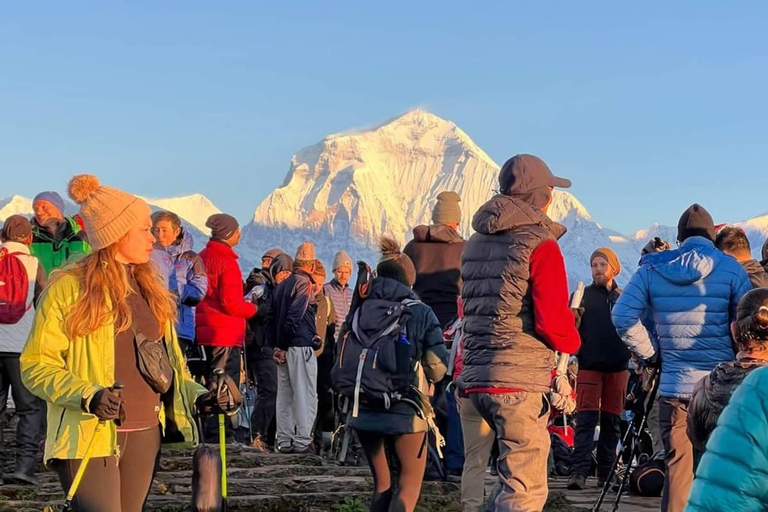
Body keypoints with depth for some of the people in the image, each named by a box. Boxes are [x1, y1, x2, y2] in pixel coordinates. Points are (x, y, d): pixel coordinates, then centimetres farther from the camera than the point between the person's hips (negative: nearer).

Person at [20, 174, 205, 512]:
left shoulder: (149, 289, 13)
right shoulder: (69, 287, -7)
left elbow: (168, 358, 20)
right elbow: (36, 365, -8)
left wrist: (197, 394, 4)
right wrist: (88, 396, -23)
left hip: (145, 434, 6)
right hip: (89, 436, -6)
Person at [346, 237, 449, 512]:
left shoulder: (359, 312, 2)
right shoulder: (420, 313, -6)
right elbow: (438, 366, -7)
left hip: (365, 411, 4)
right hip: (406, 411, -3)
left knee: (382, 484, 17)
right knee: (409, 484, 8)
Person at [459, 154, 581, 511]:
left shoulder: (476, 243, 16)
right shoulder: (540, 243, -9)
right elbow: (552, 320, -15)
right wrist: (572, 342, 5)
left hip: (477, 376, 8)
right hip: (521, 379, -8)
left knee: (514, 477, 21)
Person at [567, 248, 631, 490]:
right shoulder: (583, 295, 6)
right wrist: (574, 318, -19)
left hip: (618, 366, 3)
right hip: (589, 364, -2)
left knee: (612, 421, 5)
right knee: (586, 418, -10)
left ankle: (606, 473, 10)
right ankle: (579, 471, -15)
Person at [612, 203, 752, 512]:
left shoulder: (652, 269, 4)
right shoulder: (730, 268, -1)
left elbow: (623, 317, -3)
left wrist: (650, 353, 7)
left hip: (674, 384, 1)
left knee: (677, 464, 7)